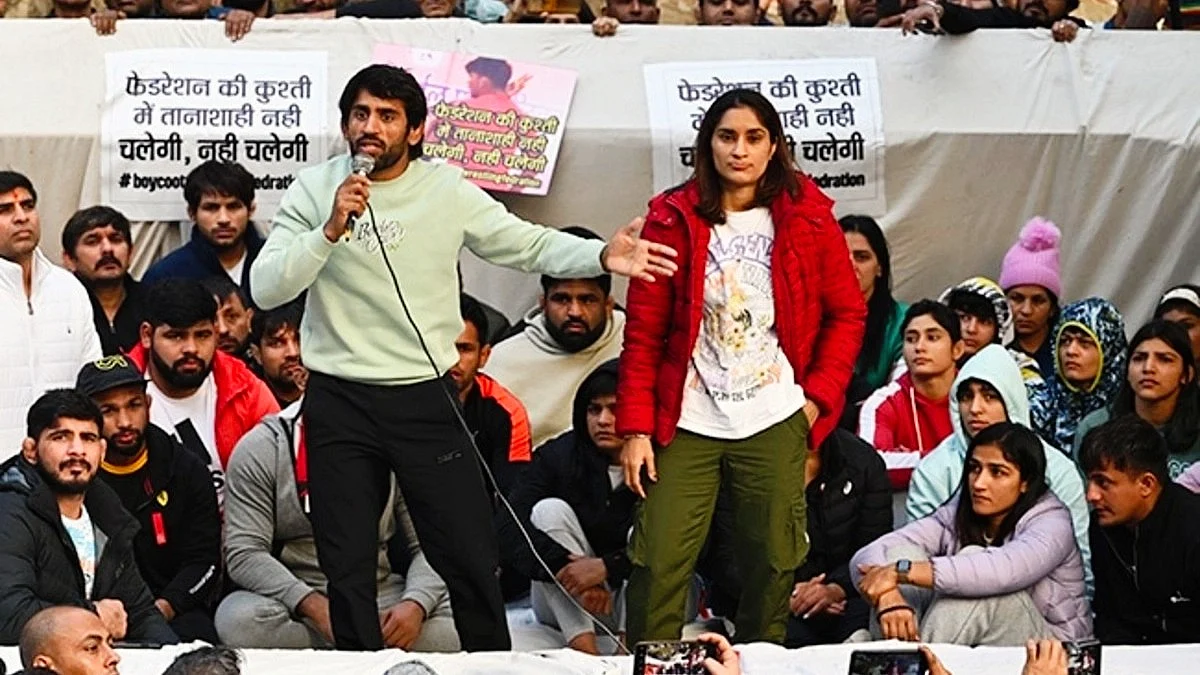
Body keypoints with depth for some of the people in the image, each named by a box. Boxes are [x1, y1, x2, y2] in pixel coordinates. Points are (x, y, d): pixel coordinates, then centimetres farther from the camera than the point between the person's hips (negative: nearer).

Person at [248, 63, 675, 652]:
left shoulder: (447, 191, 0)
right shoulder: (314, 190, -2)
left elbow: (527, 243, 0)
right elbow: (265, 289, -9)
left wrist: (601, 256, -17)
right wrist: (331, 229, -22)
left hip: (424, 398, 0)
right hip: (338, 403, 0)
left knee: (470, 555, 2)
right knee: (347, 565, 9)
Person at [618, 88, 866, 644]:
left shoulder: (807, 218, 2)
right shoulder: (673, 219, -1)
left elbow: (847, 313, 9)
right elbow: (643, 332, 0)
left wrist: (819, 395, -1)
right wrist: (635, 427, -4)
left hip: (776, 424, 1)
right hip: (686, 424, -1)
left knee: (773, 567, 7)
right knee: (658, 566, -5)